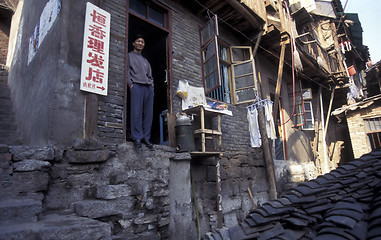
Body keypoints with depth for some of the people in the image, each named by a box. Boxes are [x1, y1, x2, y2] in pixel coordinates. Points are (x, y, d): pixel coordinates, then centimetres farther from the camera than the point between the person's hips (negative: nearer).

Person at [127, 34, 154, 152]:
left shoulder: (145, 60, 31)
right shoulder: (129, 56, 16)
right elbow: (127, 71, 3)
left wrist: (151, 86, 10)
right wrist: (130, 84, -10)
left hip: (149, 88, 5)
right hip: (136, 86, -5)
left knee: (148, 114, -3)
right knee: (136, 113, -12)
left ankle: (146, 137, 0)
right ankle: (137, 138, -10)